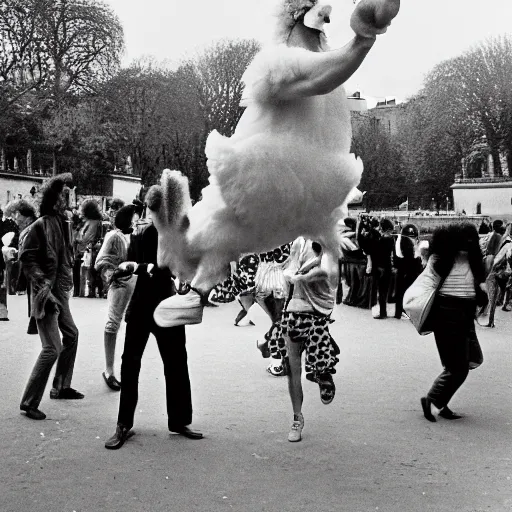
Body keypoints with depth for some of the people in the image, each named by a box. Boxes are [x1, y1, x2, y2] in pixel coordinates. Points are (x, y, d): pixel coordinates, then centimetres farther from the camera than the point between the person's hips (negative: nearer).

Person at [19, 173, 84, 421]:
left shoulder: (62, 223, 8)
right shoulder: (40, 226, -16)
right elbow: (26, 258, -16)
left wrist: (66, 279, 11)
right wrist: (43, 282, -21)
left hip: (60, 291, 9)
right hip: (45, 293, -9)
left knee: (71, 334, 21)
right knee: (52, 348, -11)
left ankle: (61, 387, 36)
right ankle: (29, 402, -1)